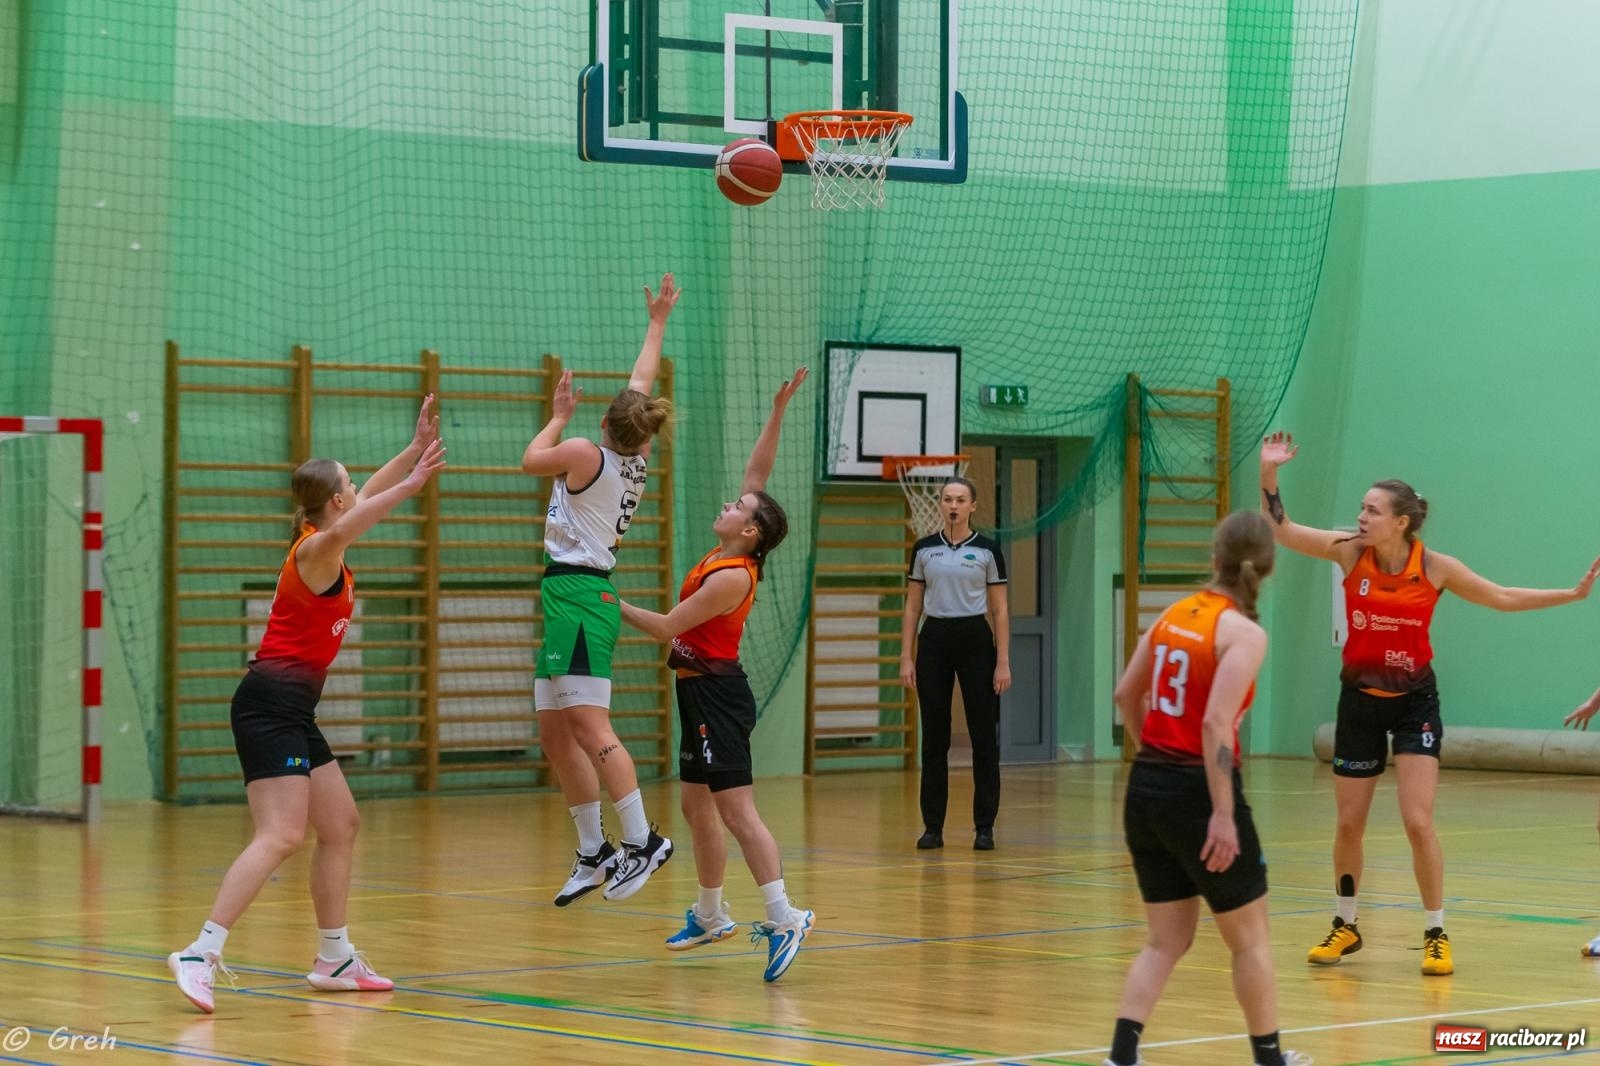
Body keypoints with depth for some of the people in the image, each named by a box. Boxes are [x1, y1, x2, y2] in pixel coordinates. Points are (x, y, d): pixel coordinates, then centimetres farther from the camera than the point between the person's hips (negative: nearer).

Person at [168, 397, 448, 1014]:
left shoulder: (325, 543, 14)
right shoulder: (316, 549, -12)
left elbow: (369, 494, 33)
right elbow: (343, 529, -38)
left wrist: (417, 448, 31)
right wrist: (411, 485, -46)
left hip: (293, 710, 10)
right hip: (271, 703, -10)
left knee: (341, 826, 15)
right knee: (281, 836, -20)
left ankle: (335, 961, 23)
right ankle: (200, 955, -27)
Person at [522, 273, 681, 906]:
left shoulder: (586, 453, -10)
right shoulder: (636, 459, 9)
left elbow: (530, 459, 10)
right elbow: (642, 380, 24)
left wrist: (559, 416, 24)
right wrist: (657, 323, 35)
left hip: (575, 590, -9)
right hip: (575, 596, 9)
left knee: (589, 728, -16)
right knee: (555, 734, 10)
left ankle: (641, 840, -21)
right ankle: (593, 853, 12)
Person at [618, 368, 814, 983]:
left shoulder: (731, 577, -18)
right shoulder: (730, 559, 6)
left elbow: (667, 627, -13)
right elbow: (757, 474, 11)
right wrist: (778, 412, 5)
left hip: (716, 694, -10)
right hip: (702, 692, 10)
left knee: (735, 807, -17)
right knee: (696, 805, 17)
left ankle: (783, 918, -25)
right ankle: (710, 915, 29)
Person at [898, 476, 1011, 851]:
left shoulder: (987, 550, 0)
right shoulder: (924, 549, 6)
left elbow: (1000, 610, 1)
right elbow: (912, 607, 8)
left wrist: (1003, 662, -6)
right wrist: (906, 658, 0)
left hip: (975, 642, -2)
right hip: (934, 642, 2)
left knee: (984, 736, -1)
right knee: (934, 738, 3)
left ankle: (984, 827, 4)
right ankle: (932, 826, 9)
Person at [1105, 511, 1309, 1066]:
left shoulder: (1175, 614, 6)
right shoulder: (1243, 633, -14)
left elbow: (1126, 695, 16)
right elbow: (1216, 724, -23)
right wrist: (1223, 814, -23)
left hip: (1147, 787, 6)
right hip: (1197, 791, -6)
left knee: (1166, 940, 13)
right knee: (1250, 937, 12)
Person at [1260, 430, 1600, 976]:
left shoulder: (1435, 568, -13)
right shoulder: (1350, 552, -10)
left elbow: (1504, 597, -1)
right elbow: (1280, 529, -9)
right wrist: (1269, 474, -23)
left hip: (1414, 701, -2)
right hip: (1360, 700, 2)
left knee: (1418, 822, -11)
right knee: (1349, 824, 8)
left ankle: (1436, 936, 2)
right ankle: (1345, 926, 26)